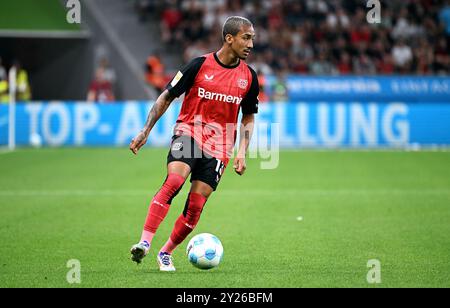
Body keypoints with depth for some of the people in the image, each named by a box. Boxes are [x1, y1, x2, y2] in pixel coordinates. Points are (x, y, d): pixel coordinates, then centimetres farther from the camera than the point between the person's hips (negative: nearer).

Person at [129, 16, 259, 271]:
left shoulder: (249, 77, 4)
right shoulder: (200, 65, -5)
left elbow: (249, 116, 16)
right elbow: (167, 97, 3)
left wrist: (242, 153, 4)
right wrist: (146, 131, -2)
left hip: (218, 147, 3)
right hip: (189, 133, -3)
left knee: (195, 207, -4)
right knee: (174, 182, -29)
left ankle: (166, 254, 16)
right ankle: (145, 242, -33)